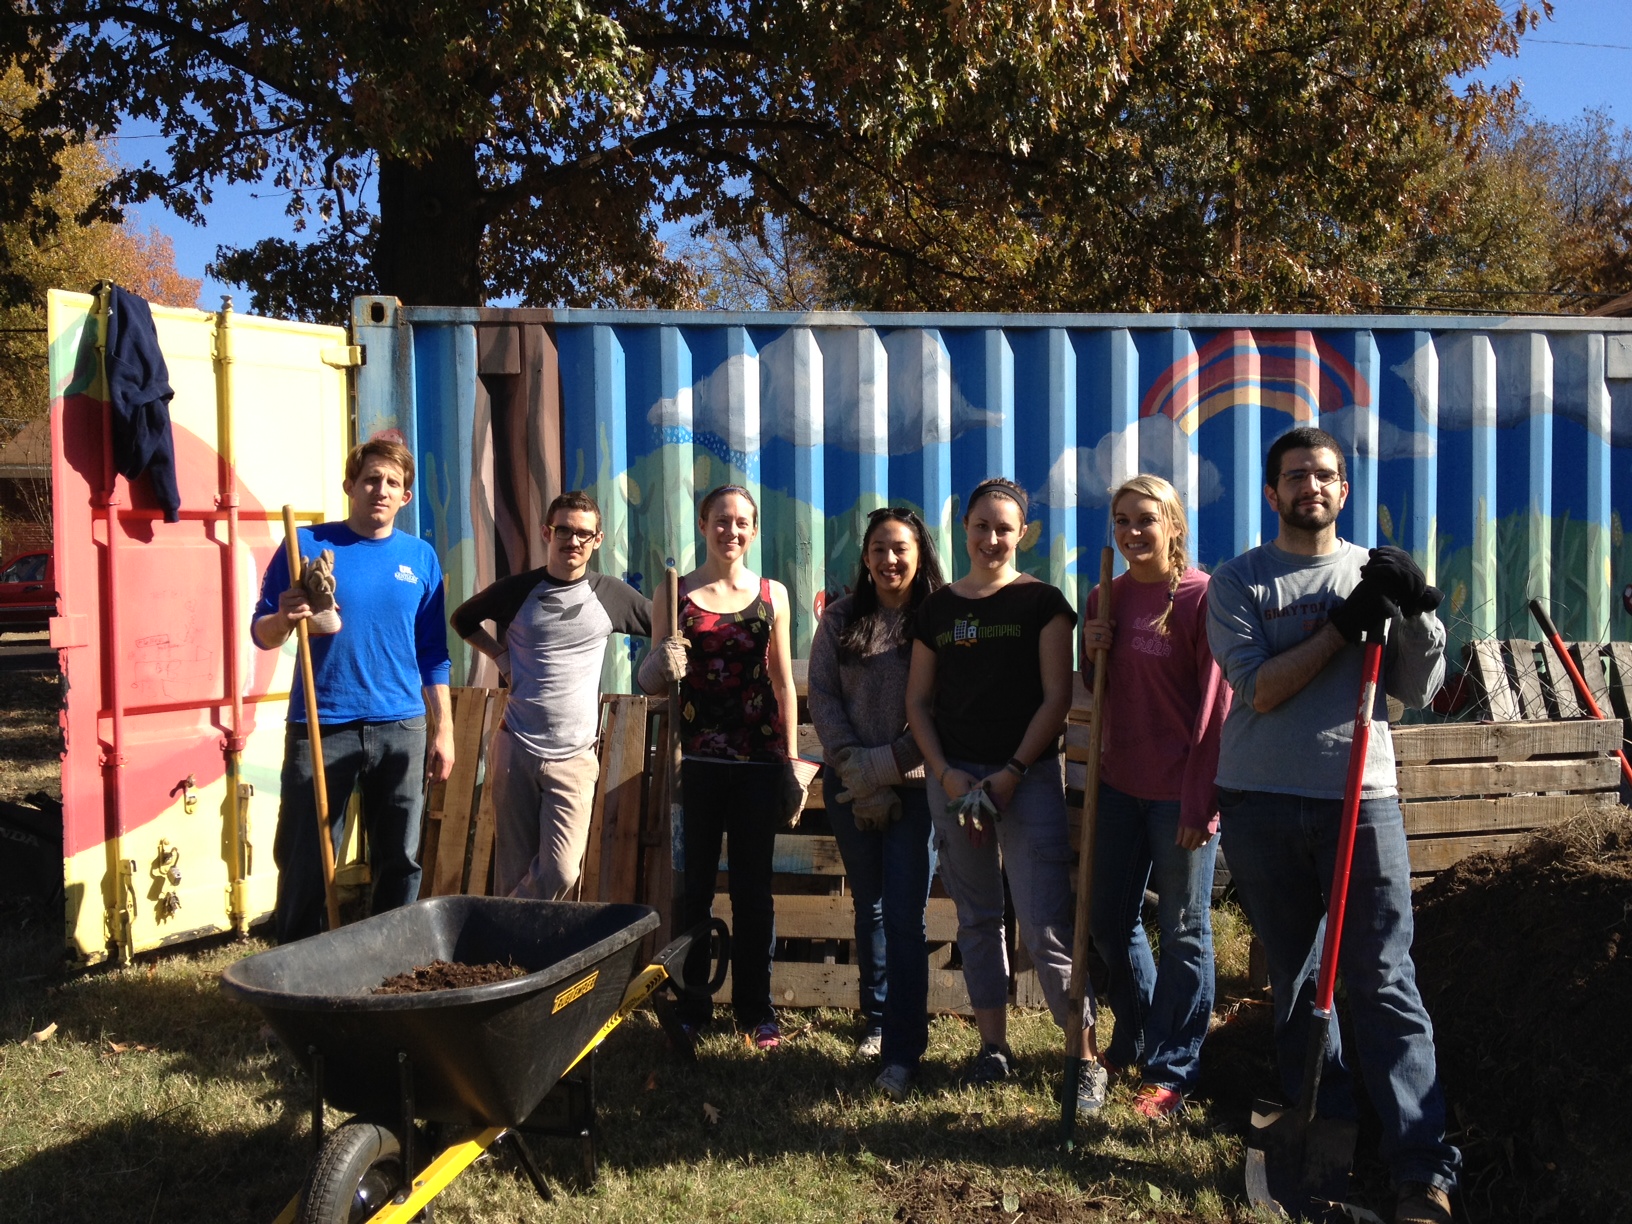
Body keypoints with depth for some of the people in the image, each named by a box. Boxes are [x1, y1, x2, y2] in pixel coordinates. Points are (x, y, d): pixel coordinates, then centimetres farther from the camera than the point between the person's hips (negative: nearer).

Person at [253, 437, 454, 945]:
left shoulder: (421, 558, 8)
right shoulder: (307, 545, 1)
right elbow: (262, 634, 3)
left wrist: (444, 732, 6)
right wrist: (285, 618, -19)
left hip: (401, 730, 2)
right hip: (321, 728, -2)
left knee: (401, 861, 9)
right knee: (305, 864, 3)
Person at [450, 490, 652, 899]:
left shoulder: (611, 595, 1)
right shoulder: (518, 590, 2)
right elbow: (463, 619, 19)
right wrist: (501, 657, 6)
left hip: (575, 756, 0)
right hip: (516, 748, 0)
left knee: (562, 872, -10)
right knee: (513, 871, 6)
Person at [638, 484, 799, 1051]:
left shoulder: (773, 594, 7)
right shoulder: (676, 593, 4)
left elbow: (783, 681, 9)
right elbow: (650, 681, 7)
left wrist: (791, 761, 6)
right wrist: (662, 663, -17)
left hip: (759, 758, 1)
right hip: (698, 757, -1)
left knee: (754, 883, 8)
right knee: (695, 881, 4)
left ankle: (756, 1008, 20)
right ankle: (692, 1004, 18)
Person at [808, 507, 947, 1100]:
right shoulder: (840, 618, 5)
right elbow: (821, 695, 0)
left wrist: (885, 766, -14)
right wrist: (855, 767, -10)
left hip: (915, 787, -3)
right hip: (850, 786, 4)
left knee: (905, 918, -6)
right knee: (869, 909, 15)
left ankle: (902, 1051, 1)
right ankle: (878, 1021, 30)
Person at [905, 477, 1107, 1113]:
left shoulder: (1041, 601, 1)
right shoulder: (937, 607, 11)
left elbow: (1057, 697, -4)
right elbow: (918, 702, 11)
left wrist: (1011, 773, -12)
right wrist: (946, 774, -3)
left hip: (1027, 776, -4)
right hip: (953, 776, 4)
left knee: (1046, 926, -9)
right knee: (977, 919, 12)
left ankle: (1088, 1057, 3)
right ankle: (992, 1045, 24)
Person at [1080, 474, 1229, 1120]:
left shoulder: (1201, 596, -10)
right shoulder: (1107, 598, 8)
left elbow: (1216, 704, -13)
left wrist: (1202, 799, -16)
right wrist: (1092, 653, -5)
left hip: (1179, 791, -6)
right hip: (1119, 783, 7)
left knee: (1183, 931, 6)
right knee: (1111, 919, 15)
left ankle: (1172, 1068, 19)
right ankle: (1134, 1040, 37)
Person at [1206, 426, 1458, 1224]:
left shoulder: (1375, 572, 11)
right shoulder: (1237, 581, 5)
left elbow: (1417, 690, 5)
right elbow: (1258, 686, -9)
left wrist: (1417, 613, -9)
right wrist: (1345, 625, -13)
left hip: (1360, 798, 0)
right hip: (1261, 803, 0)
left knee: (1384, 982, -4)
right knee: (1292, 976, 10)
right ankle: (1324, 1130, 25)